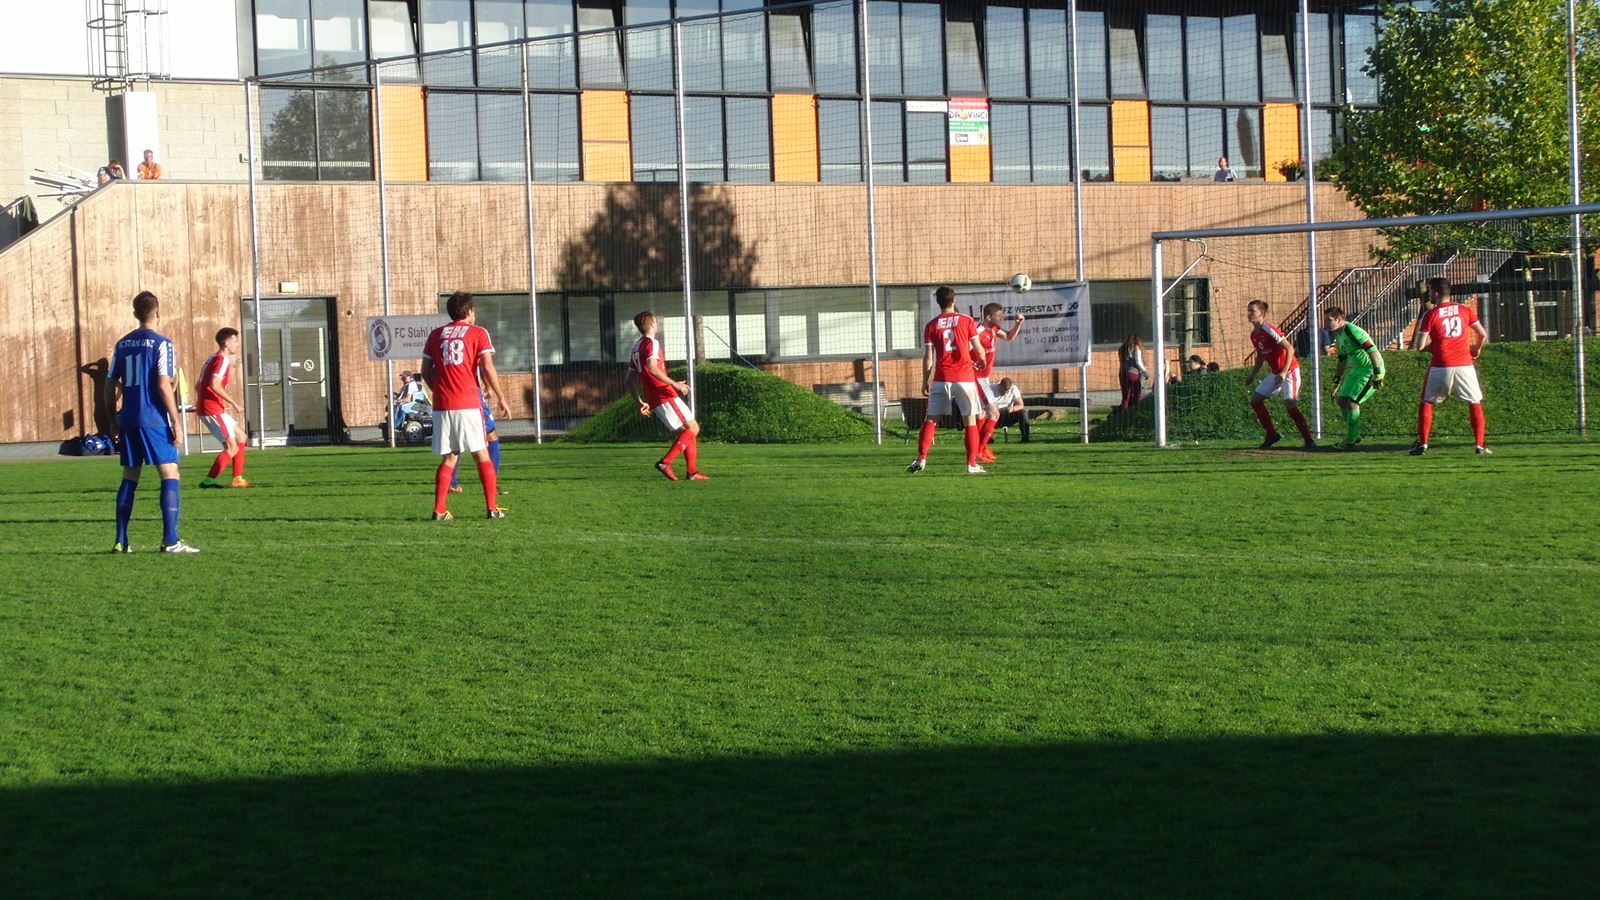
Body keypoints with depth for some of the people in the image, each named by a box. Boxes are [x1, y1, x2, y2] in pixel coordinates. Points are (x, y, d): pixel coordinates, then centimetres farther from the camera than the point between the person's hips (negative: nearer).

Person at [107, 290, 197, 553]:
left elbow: (111, 385, 12)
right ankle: (170, 541, -13)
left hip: (128, 421, 6)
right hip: (154, 420, -6)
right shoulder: (161, 344, -7)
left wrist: (114, 420, 21)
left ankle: (121, 541, 12)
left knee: (129, 479, 14)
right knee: (170, 475, -4)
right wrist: (176, 422, -10)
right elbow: (164, 385, -14)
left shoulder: (122, 344, 11)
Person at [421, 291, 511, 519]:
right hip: (468, 404, -3)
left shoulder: (436, 335, 13)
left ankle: (439, 510, 0)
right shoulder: (478, 333, 3)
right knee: (482, 455, 5)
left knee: (449, 458, 9)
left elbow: (426, 370, 12)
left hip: (441, 405, 3)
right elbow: (487, 368, -7)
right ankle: (492, 508, 2)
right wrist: (501, 398, -1)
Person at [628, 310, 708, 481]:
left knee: (684, 433, 13)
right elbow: (652, 368, -26)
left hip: (654, 401, 9)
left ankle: (692, 471, 7)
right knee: (693, 428, -6)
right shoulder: (651, 343, -9)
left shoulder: (635, 348, 18)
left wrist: (640, 402, 21)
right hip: (666, 396, -9)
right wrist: (675, 384, -24)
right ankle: (665, 462, -16)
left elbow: (630, 380, 19)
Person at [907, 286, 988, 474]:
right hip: (964, 377, -1)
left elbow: (928, 357, 1)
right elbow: (978, 349, 3)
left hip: (941, 379, 1)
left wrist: (926, 381, 7)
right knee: (970, 420, 6)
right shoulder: (967, 321, 1)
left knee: (930, 420, 7)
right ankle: (972, 464, 3)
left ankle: (921, 459, -4)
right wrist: (982, 361, 25)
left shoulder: (931, 325, 4)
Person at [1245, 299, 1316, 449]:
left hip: (1289, 371, -9)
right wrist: (1253, 375, 15)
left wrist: (1284, 372, -27)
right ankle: (1272, 434, 13)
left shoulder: (1269, 329, -20)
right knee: (1255, 400, 4)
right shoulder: (1254, 334, 6)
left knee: (1290, 403, -21)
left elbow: (1290, 349, -22)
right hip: (1275, 373, 9)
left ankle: (1309, 440, -13)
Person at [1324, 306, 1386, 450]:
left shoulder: (1352, 331, -22)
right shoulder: (1338, 336, 10)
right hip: (1356, 369, 10)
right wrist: (1337, 379, 23)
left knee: (1352, 402, -15)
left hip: (1370, 370, -10)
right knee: (1342, 399, 10)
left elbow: (1372, 350, -26)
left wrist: (1377, 374, -27)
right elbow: (1342, 359, 23)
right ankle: (1355, 434, 22)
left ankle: (1350, 441, -8)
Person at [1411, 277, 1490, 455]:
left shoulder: (1430, 315, -4)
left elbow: (1420, 345, -6)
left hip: (1441, 367, -2)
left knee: (1426, 403, 13)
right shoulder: (1465, 310, 5)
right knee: (1475, 404, 12)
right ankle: (1479, 445, 4)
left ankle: (1422, 444, 8)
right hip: (1464, 365, 2)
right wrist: (1477, 349, 26)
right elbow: (1483, 334, 7)